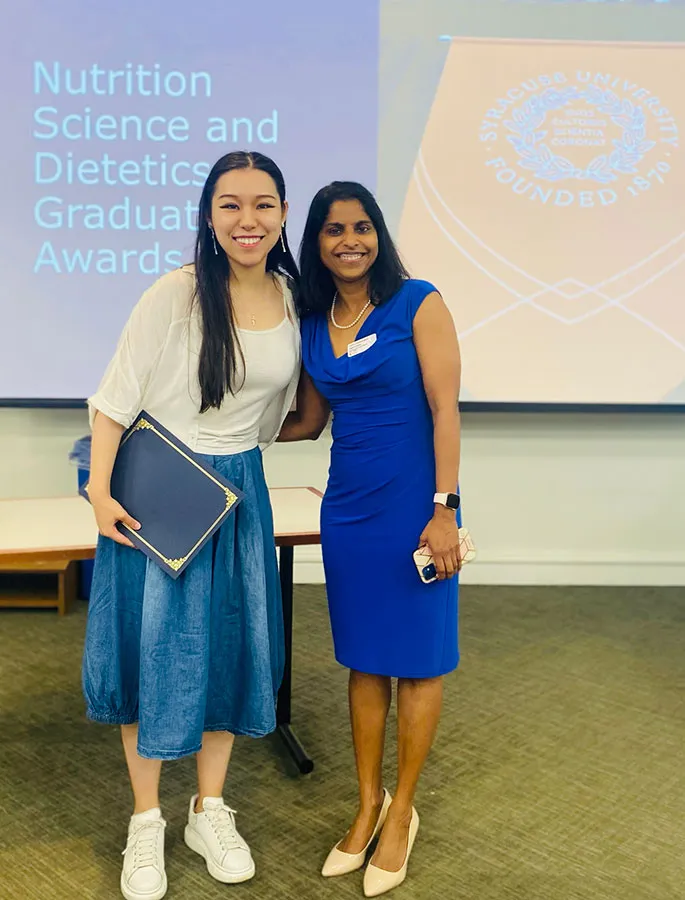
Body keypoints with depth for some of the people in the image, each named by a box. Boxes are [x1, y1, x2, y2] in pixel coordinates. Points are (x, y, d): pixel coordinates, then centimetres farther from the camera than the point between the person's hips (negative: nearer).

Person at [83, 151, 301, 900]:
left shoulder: (293, 300, 2)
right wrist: (100, 489, -16)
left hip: (239, 491, 5)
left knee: (231, 646, 11)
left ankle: (210, 812, 31)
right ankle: (146, 824, 25)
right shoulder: (176, 293, -15)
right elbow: (115, 397, -12)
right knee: (154, 648, 5)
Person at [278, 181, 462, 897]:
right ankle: (368, 803, 32)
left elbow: (445, 409, -10)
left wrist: (444, 509, -16)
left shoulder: (418, 303, -6)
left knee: (417, 660, 8)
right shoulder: (312, 322, 8)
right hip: (347, 509, 5)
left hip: (414, 507, -4)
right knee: (363, 659, 14)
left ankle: (401, 812, 27)